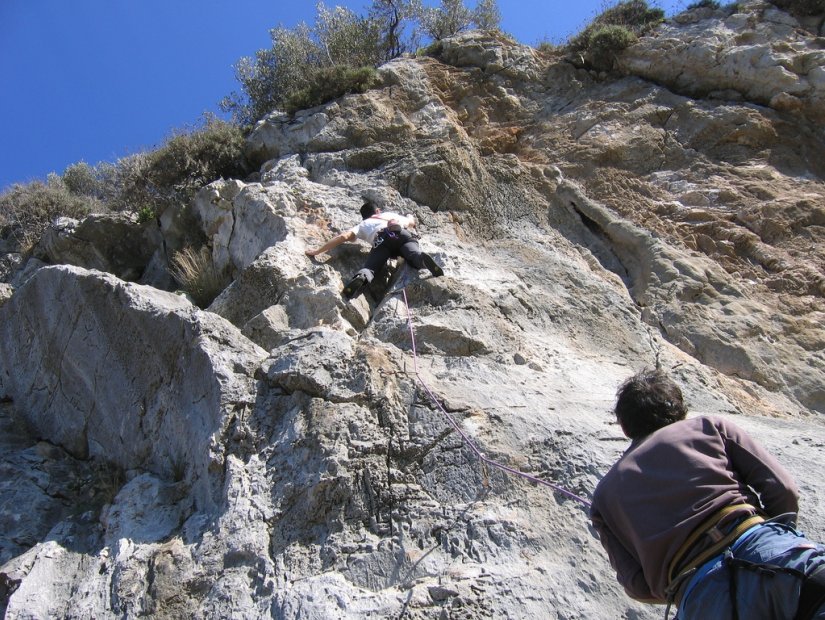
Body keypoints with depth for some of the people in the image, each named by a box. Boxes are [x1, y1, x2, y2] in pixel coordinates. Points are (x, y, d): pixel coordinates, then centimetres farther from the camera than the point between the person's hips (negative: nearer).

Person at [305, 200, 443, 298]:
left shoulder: (363, 224, 35)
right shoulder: (391, 214, 44)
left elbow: (344, 237, 19)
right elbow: (411, 221, 60)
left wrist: (317, 251, 25)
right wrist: (410, 217, 85)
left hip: (382, 239, -2)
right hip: (402, 234, 2)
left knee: (369, 268, -15)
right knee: (414, 254, -22)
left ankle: (361, 278, -50)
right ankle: (422, 258, -59)